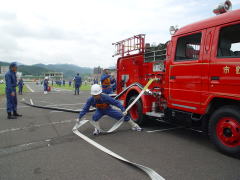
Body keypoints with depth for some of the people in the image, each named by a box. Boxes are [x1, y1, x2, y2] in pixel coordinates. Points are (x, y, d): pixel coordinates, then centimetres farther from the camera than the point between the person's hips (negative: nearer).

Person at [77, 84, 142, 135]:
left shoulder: (106, 97, -36)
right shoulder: (90, 100, -28)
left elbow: (116, 102, -30)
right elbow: (85, 109, -17)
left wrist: (123, 110, -34)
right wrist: (79, 117, -18)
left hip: (108, 109, -2)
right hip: (100, 110, 2)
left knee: (123, 115, -7)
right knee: (95, 117, -32)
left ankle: (134, 125, 14)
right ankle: (97, 129, -6)